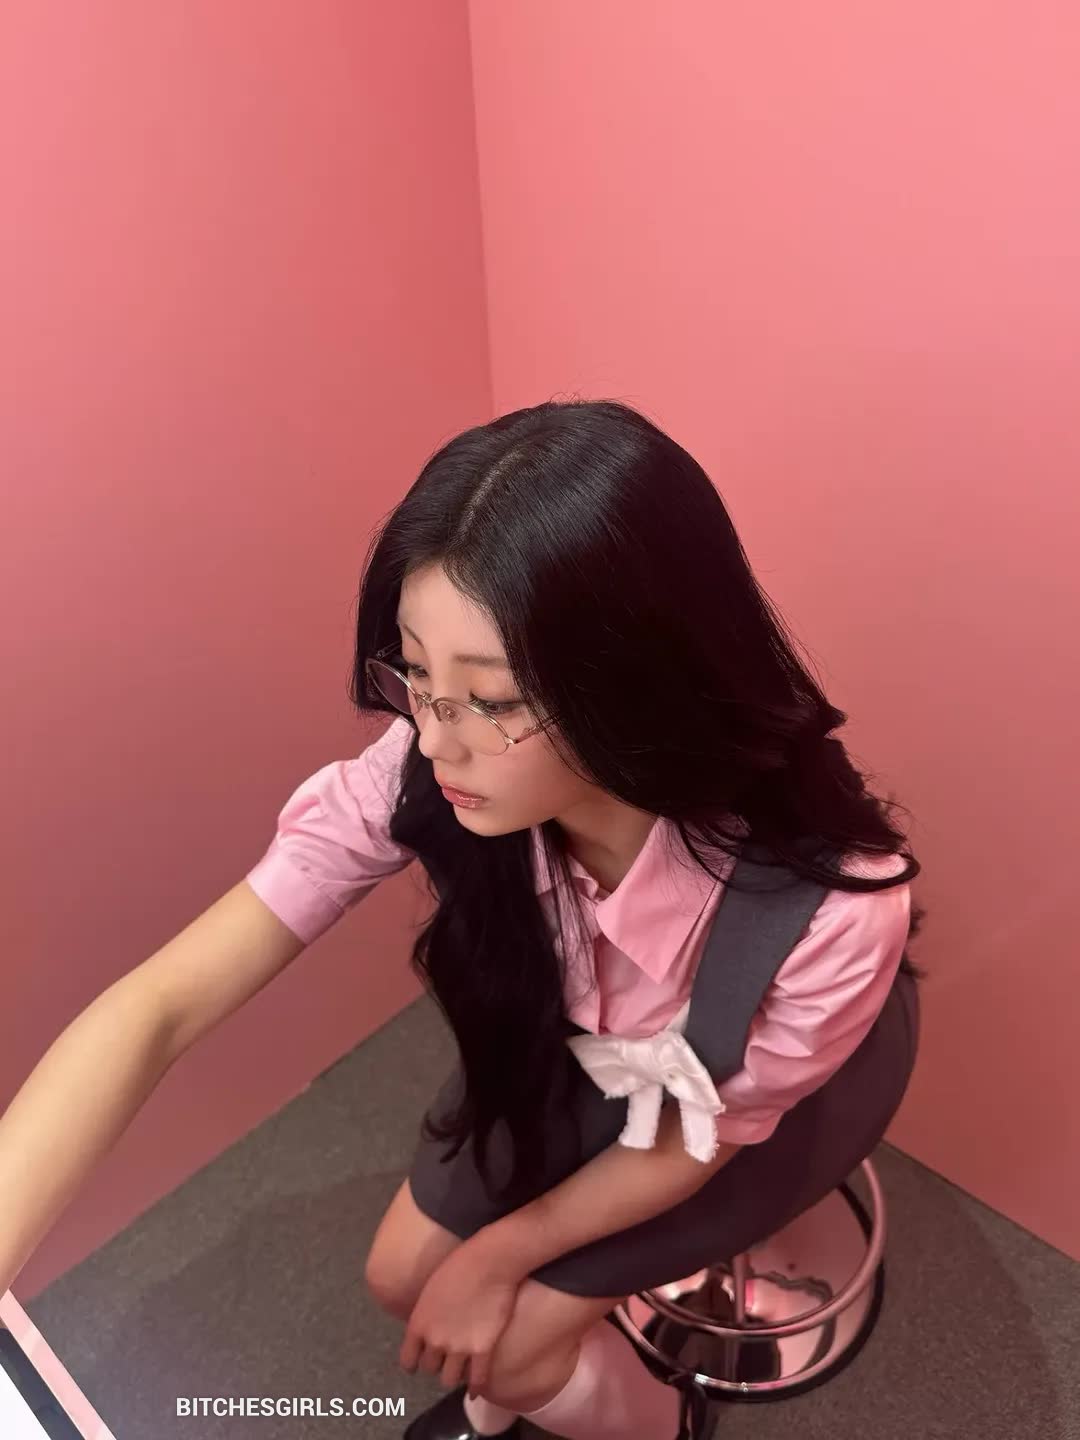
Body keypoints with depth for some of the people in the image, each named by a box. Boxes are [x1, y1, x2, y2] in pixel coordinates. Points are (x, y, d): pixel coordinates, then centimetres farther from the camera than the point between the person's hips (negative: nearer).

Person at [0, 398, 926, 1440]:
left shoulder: (825, 910, -41)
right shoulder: (424, 775, -34)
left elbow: (701, 1139, -21)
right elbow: (155, 1008, -32)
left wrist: (500, 1253, -9)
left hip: (778, 1081, -2)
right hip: (576, 1039, 3)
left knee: (511, 1343, -2)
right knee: (405, 1280, 7)